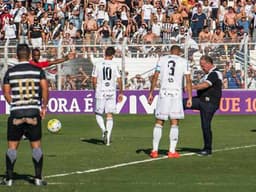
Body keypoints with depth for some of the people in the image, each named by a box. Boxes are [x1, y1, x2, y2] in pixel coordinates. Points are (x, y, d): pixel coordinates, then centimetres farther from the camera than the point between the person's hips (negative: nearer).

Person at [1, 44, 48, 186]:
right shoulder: (38, 71, 1)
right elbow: (45, 88, -5)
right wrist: (44, 106, 5)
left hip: (16, 113, 0)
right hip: (34, 112, 0)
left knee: (12, 146, 7)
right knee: (36, 145, 7)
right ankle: (38, 178, 5)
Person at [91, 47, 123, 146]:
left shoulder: (97, 65, -3)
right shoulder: (114, 66, -2)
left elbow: (94, 80, -1)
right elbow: (119, 80, -1)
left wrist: (96, 91, 15)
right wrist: (121, 93, 9)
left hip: (100, 93, -1)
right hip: (111, 93, 1)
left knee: (98, 114, 12)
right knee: (109, 115, 6)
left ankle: (104, 130, -13)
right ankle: (108, 138, 0)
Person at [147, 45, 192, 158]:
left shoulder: (162, 60, 8)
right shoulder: (184, 62, 6)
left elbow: (155, 77, 3)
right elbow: (188, 81, 1)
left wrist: (151, 93, 8)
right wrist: (190, 98, 3)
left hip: (163, 93, 1)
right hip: (176, 94, -1)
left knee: (159, 122, 8)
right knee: (174, 123, 4)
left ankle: (155, 150, 6)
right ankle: (172, 151, 1)